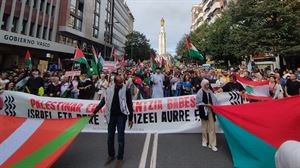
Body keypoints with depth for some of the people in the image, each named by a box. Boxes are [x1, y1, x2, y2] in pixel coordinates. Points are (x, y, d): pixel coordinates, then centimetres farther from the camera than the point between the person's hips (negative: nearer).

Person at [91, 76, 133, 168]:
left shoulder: (126, 90, -10)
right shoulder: (109, 89, -1)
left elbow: (129, 105, -7)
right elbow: (103, 101, 8)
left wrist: (130, 119, -8)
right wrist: (95, 111, 8)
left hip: (121, 116, -3)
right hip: (111, 116, 4)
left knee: (120, 138, 3)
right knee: (110, 137, 13)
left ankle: (120, 158, 21)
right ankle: (111, 155, 34)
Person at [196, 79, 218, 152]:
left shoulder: (210, 91, 4)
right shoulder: (200, 92, -9)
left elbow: (214, 100, 5)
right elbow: (198, 103, -11)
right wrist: (206, 105, -17)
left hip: (210, 110, 3)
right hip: (204, 111, -3)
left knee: (212, 127, 2)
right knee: (204, 127, 12)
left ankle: (212, 144, 12)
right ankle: (204, 141, 32)